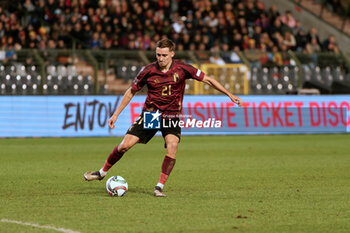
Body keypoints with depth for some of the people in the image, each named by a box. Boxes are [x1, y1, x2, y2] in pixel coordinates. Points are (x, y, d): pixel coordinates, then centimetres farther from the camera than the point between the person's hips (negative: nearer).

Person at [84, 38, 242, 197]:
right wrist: (116, 114, 3)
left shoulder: (181, 69, -12)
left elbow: (207, 79, -4)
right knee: (125, 145, -7)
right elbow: (131, 91, 4)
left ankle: (160, 187, -15)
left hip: (171, 116, -1)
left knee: (172, 147, -26)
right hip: (150, 113, 1)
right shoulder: (148, 71, -10)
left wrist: (230, 95, -6)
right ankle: (102, 172, 16)